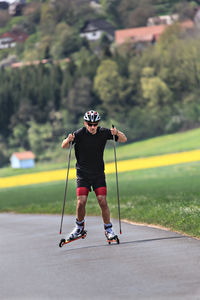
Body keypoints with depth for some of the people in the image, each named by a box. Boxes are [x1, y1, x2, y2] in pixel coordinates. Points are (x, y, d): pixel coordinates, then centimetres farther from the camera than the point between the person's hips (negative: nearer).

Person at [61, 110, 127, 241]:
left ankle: (108, 229, 7)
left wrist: (117, 133, -24)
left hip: (98, 173, 1)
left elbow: (124, 139, -2)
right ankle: (80, 228, 14)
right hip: (83, 174, -1)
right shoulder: (80, 134, -12)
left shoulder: (103, 132, -6)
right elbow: (64, 146, -15)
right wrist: (68, 140, -38)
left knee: (103, 201, -7)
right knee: (81, 202, -9)